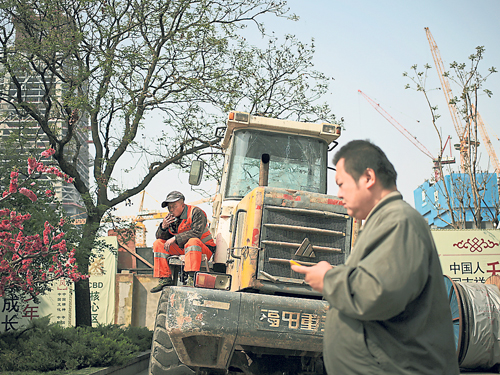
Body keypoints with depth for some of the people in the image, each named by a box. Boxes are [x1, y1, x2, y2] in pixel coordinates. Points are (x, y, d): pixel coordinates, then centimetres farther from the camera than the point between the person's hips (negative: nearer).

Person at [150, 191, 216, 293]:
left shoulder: (196, 212, -14)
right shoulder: (171, 217, 5)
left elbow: (196, 233, -27)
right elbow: (160, 237, 5)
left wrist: (175, 239, -26)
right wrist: (163, 226, -18)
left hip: (203, 249, -7)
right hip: (182, 249, 7)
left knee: (193, 241, -38)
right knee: (158, 244, -5)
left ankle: (192, 278, -48)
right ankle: (165, 279, -10)